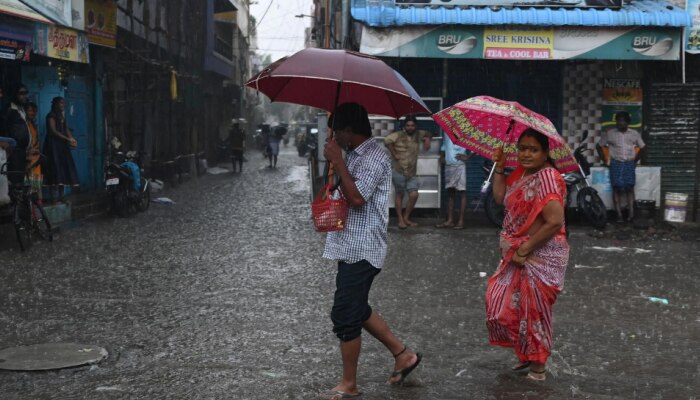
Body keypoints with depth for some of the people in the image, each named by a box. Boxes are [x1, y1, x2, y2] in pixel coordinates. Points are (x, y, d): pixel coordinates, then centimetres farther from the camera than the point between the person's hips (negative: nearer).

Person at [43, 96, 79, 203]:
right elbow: (53, 131, -16)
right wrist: (68, 139, -19)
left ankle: (60, 196, 6)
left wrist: (72, 139, -7)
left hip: (62, 145, 8)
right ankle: (53, 196, -12)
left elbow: (66, 129, 12)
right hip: (53, 145, -8)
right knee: (55, 169, -12)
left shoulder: (61, 116, 18)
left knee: (64, 169, 4)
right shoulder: (51, 116, -7)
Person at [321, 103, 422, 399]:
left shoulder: (374, 156, -17)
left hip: (361, 250, -10)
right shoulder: (354, 154, 12)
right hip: (351, 247, 10)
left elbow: (357, 198, -27)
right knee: (357, 310, 19)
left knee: (345, 316, -2)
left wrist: (337, 161, -22)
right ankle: (403, 355, 30)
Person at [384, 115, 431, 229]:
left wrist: (427, 140, 8)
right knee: (399, 195, 4)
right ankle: (400, 220, 11)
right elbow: (387, 140, -27)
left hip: (411, 173, 5)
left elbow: (426, 134, 30)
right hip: (399, 171, -5)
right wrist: (394, 154, -20)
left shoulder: (417, 135, 9)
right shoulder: (399, 135, -9)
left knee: (414, 195, -4)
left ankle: (406, 218, 11)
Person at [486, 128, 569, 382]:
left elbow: (555, 221, -27)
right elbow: (500, 197, 13)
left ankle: (538, 366, 19)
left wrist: (525, 250, -21)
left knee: (534, 310, 3)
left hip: (541, 255, -9)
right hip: (517, 253, 9)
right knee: (503, 305, 14)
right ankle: (526, 355, 30)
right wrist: (499, 167, 4)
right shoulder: (521, 173, 7)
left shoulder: (547, 178, -21)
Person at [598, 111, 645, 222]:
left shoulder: (634, 134, 8)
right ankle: (619, 214, -8)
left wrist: (635, 160, 9)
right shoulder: (609, 134, 4)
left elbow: (641, 148, 17)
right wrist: (605, 160, 5)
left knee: (629, 188, -6)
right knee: (617, 188, -7)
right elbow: (600, 146, 11)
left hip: (629, 164, 1)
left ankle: (631, 213, -10)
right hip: (616, 164, -1)